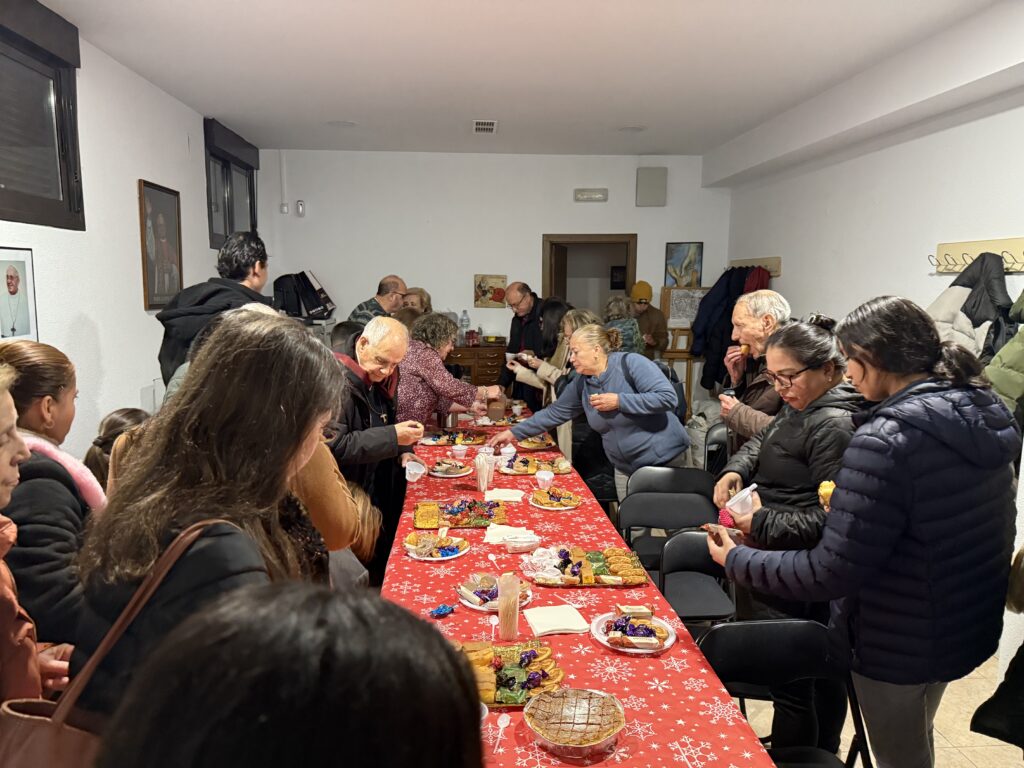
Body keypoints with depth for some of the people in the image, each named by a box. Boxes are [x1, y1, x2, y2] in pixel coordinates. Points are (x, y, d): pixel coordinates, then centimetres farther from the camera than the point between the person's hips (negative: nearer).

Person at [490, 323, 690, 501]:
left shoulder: (631, 364, -17)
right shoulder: (581, 384, 2)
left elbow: (667, 397, -24)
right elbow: (554, 413, 9)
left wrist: (619, 401, -25)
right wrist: (513, 433, 6)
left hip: (664, 461, -6)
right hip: (625, 468, 6)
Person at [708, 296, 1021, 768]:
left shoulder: (886, 441, -29)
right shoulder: (984, 413, -3)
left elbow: (830, 574, -29)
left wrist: (736, 560, -17)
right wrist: (852, 503, 11)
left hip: (899, 644, -7)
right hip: (968, 625, 8)